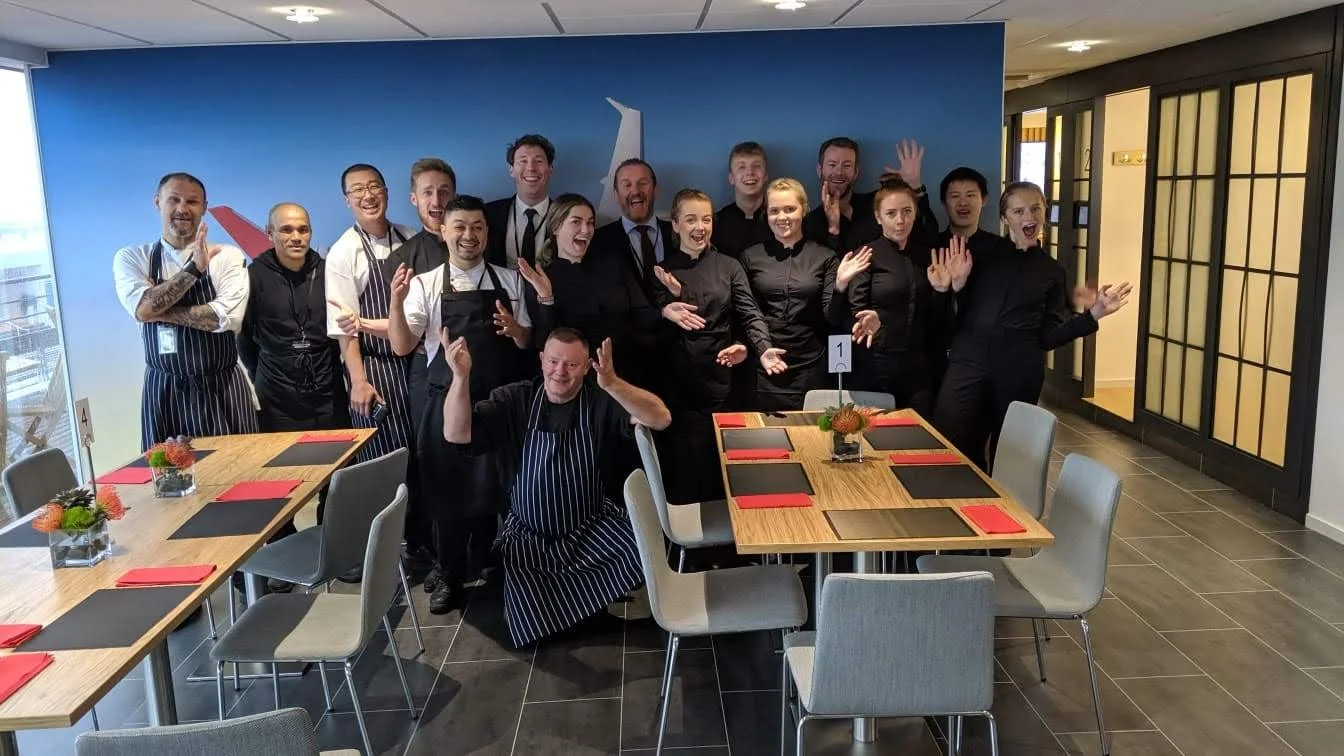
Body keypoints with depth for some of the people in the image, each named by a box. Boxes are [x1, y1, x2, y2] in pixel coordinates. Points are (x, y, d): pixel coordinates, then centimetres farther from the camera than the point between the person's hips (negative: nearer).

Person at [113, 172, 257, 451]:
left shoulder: (228, 256, -2)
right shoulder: (131, 258, 3)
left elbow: (227, 316, -16)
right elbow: (142, 309, -15)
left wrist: (160, 310, -12)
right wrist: (194, 268, -17)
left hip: (222, 390, -1)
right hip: (164, 392, 1)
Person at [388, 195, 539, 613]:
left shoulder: (509, 280, 3)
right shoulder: (425, 284, -3)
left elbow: (528, 343, 6)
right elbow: (402, 346, -10)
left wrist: (514, 328, -17)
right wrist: (396, 301, -27)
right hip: (446, 403, -1)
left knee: (495, 491, 13)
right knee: (447, 492, 8)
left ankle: (489, 572, 35)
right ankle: (449, 577, 26)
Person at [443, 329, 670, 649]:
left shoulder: (603, 401, -12)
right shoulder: (513, 400, -5)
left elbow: (661, 419, -27)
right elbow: (456, 433, -15)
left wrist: (612, 383, -42)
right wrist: (461, 376, -31)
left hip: (594, 530, 0)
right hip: (529, 537, 1)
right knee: (530, 628, -12)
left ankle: (591, 599, 5)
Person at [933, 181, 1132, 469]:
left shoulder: (1051, 271, 9)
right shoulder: (983, 256, 7)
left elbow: (1047, 337, 4)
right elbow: (954, 317, 4)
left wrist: (1093, 314, -3)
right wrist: (955, 286, -12)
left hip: (1019, 372, 0)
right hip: (968, 362, 0)